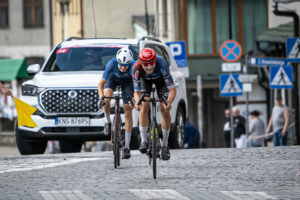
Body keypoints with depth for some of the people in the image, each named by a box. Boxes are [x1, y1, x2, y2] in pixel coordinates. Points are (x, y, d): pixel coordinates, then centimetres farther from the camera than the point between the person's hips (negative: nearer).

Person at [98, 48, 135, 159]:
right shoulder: (112, 64, -36)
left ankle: (127, 147, -5)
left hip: (127, 80, 0)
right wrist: (101, 97, -49)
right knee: (106, 100, -31)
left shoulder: (133, 66, -37)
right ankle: (108, 122, 0)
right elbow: (101, 84, -34)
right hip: (113, 78, 0)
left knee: (128, 112, -9)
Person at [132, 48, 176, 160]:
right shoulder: (137, 68, -38)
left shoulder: (161, 64, -42)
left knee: (165, 111, -10)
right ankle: (143, 140, -8)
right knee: (144, 107, -19)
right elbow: (137, 92, -29)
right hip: (145, 79, 1)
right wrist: (137, 102, -51)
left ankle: (165, 145, 3)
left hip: (160, 78, -1)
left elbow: (172, 89, -40)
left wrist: (169, 103, -58)